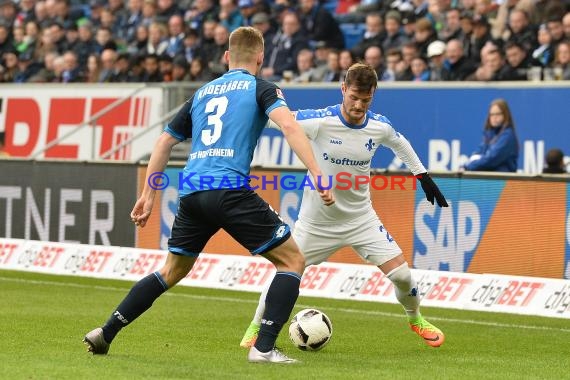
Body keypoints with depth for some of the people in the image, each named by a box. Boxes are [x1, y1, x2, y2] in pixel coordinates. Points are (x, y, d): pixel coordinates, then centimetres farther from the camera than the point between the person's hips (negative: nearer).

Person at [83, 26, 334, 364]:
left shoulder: (203, 92, 24)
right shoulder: (260, 88, 8)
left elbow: (166, 142, 28)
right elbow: (289, 125, -10)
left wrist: (148, 195, 35)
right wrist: (318, 176, -14)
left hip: (192, 193, 6)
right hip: (231, 190, -6)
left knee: (172, 272, 25)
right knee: (292, 261, 5)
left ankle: (105, 333, 22)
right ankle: (264, 348, -6)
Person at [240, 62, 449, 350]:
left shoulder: (379, 126, -9)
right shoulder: (319, 121, -22)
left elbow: (400, 143, 14)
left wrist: (423, 177, 17)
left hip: (361, 218, 2)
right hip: (316, 220, -2)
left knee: (400, 274, -6)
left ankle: (416, 320, 25)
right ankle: (256, 327, 25)